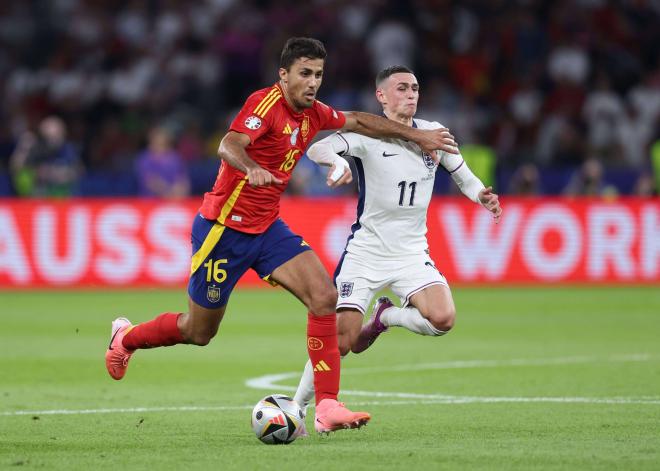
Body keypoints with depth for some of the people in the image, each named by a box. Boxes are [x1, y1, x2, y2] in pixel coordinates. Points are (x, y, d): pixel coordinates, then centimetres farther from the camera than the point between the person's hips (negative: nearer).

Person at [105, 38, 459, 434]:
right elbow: (229, 145, -36)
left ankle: (327, 406, -16)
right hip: (224, 227, -7)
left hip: (268, 227, 7)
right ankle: (126, 337, 38)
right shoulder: (267, 102, -20)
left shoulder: (313, 113, 4)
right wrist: (252, 169, -58)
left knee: (324, 296, -15)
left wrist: (416, 134, 25)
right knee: (199, 331, 7)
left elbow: (359, 122, 24)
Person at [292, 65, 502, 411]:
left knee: (443, 319, -22)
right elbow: (316, 149, -27)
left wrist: (481, 196, -7)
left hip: (412, 253, 3)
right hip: (365, 250, -3)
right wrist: (339, 161, -49)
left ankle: (385, 318, 8)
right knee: (339, 341, -9)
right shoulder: (367, 134, -11)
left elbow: (461, 174, 15)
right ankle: (297, 407, 12)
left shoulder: (433, 134, 2)